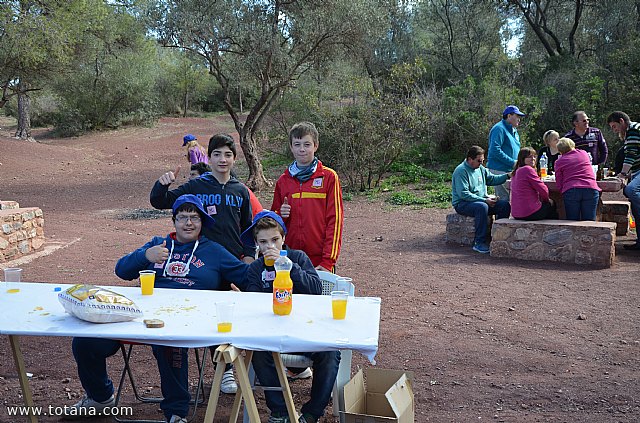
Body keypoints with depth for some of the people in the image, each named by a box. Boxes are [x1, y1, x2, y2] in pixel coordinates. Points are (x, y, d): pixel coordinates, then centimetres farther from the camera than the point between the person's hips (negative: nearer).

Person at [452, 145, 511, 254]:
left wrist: (507, 175, 1)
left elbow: (492, 179, 18)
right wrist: (484, 200, -24)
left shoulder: (481, 168, 11)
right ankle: (479, 243, -34)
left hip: (482, 200, 8)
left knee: (505, 205, -6)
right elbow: (463, 194, -22)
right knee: (482, 207, -38)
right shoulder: (461, 171, -15)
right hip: (462, 204, -8)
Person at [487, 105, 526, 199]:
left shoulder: (514, 131, 22)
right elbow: (495, 150, -21)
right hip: (500, 170, -10)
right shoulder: (499, 129, -10)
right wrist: (512, 162, -18)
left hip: (511, 171, 10)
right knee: (504, 200, -12)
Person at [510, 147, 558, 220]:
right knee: (551, 204, 18)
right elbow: (543, 190, -14)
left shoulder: (516, 171, 12)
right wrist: (546, 199, 7)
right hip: (530, 213, -8)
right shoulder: (528, 169, -14)